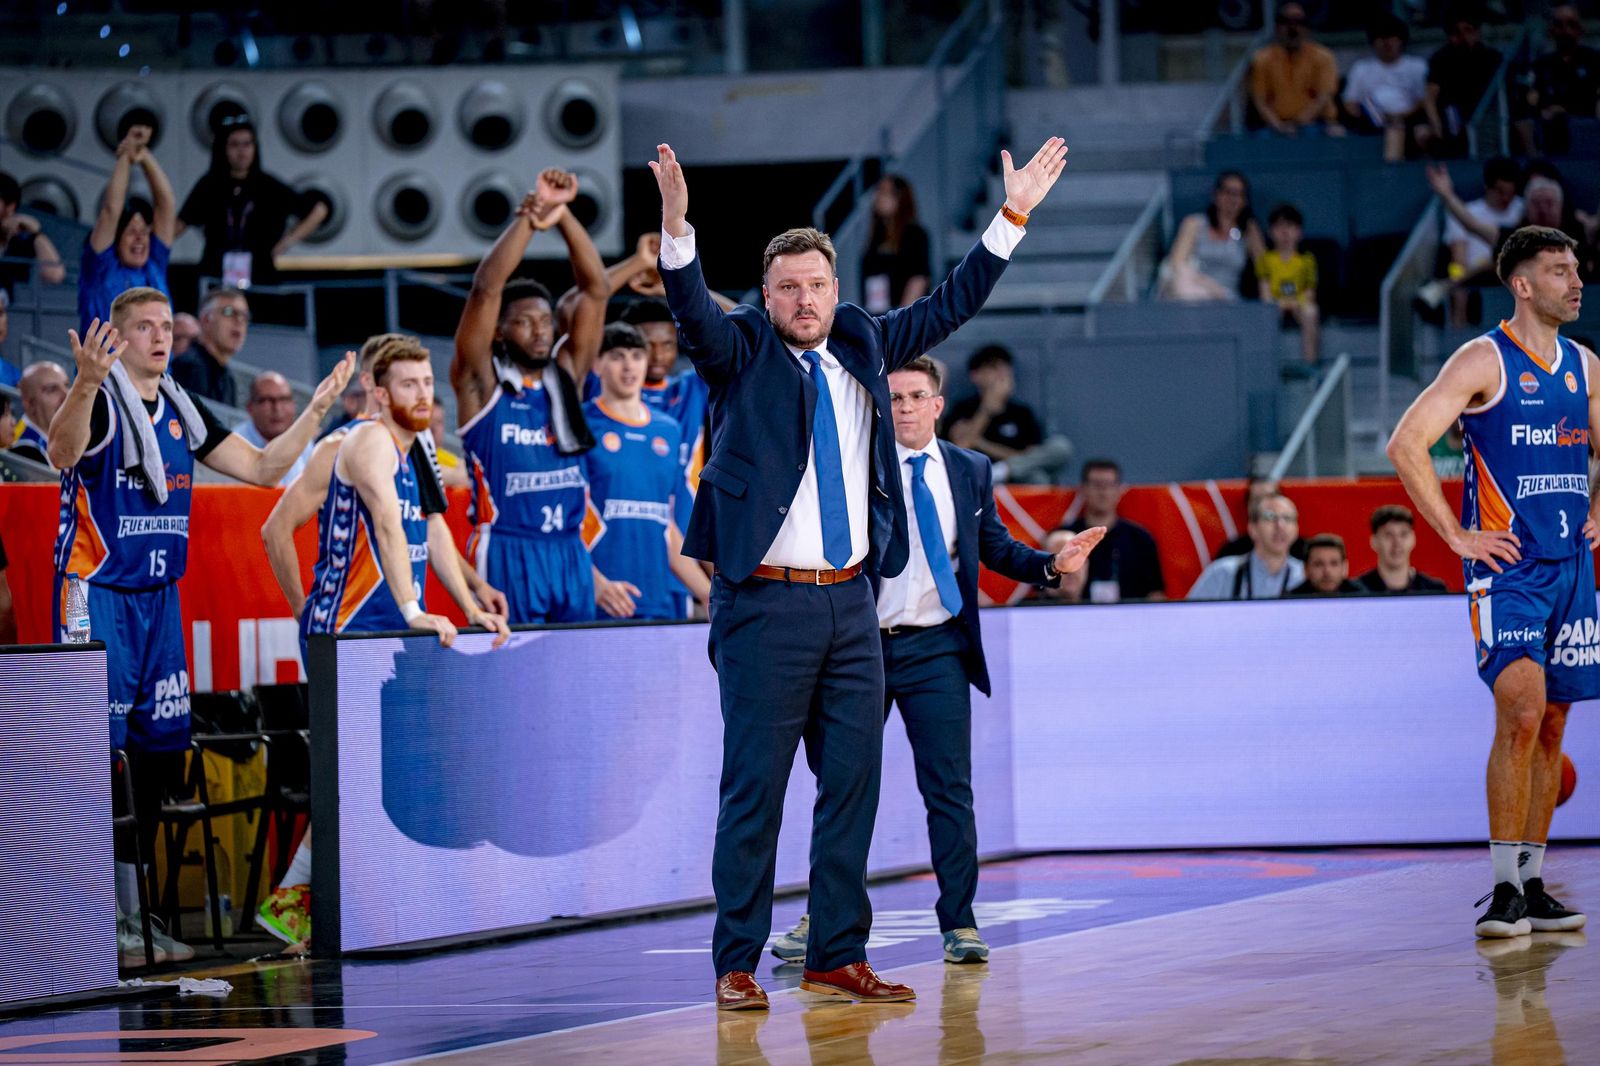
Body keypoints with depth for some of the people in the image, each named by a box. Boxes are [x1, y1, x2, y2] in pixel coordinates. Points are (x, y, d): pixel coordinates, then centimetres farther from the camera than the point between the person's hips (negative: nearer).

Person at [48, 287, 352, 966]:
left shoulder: (181, 412, 12)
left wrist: (317, 408, 6)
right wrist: (86, 381, -50)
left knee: (161, 751, 10)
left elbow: (263, 468, 18)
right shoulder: (99, 402, -10)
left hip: (159, 599, 8)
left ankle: (133, 917, 19)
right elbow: (62, 453, -32)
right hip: (97, 597, -8)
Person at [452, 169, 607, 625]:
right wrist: (529, 218, -13)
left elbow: (596, 288, 9)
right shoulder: (482, 383, 1)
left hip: (570, 551, 5)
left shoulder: (566, 377, 13)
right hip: (506, 551, -5)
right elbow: (485, 290, -10)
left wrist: (563, 216, -1)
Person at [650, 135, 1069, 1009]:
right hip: (766, 602, -5)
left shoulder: (863, 348, 13)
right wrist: (676, 226, -36)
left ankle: (837, 956, 14)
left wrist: (1012, 216, 14)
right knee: (754, 788, -3)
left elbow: (950, 305, 19)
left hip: (850, 602, 5)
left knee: (853, 781, 6)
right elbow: (692, 312, -19)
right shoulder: (741, 355, -1)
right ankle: (736, 966, 2)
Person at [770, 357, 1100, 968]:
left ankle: (959, 923, 3)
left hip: (936, 648, 1)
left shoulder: (970, 471, 8)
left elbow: (996, 548, 11)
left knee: (950, 789, -2)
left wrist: (1052, 563, -5)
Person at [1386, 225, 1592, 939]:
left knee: (1552, 724, 8)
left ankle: (1532, 886, 15)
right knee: (1521, 714, -18)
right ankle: (1504, 890, -16)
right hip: (1506, 568, -7)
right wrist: (1457, 536, -14)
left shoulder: (1583, 367, 13)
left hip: (1570, 566, 7)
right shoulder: (1485, 360, -8)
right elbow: (1406, 445, -15)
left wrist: (1594, 519, 15)